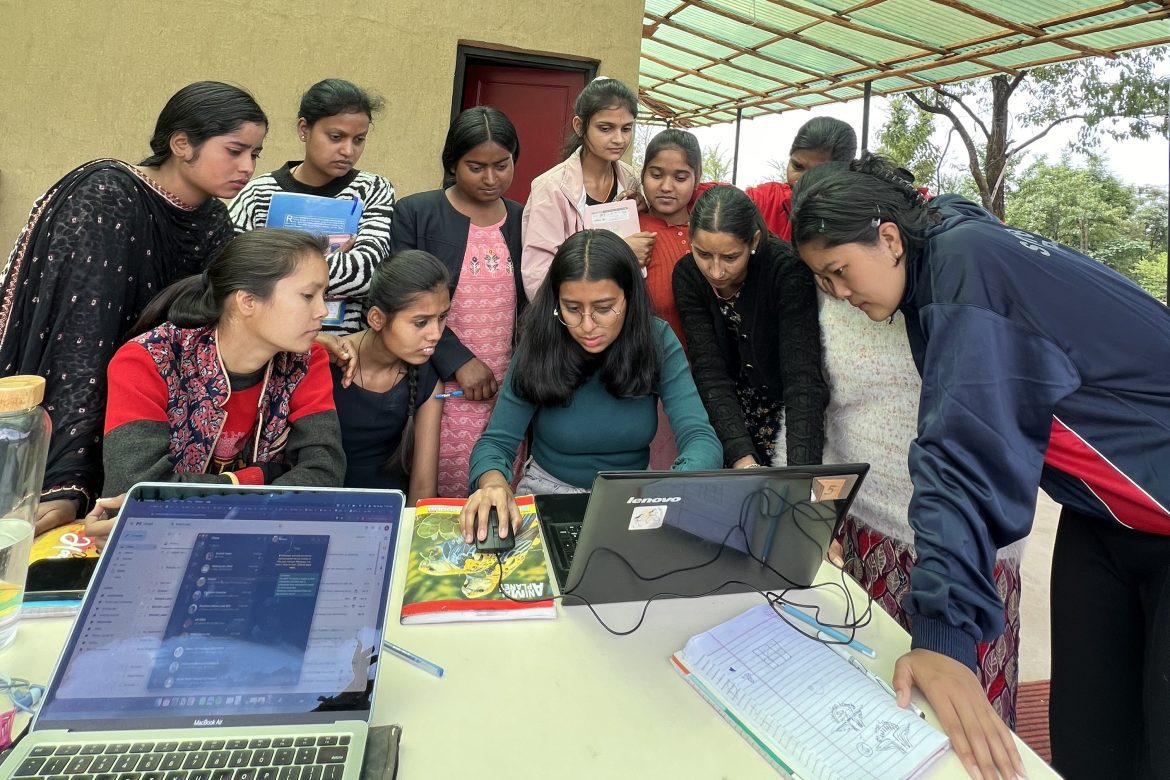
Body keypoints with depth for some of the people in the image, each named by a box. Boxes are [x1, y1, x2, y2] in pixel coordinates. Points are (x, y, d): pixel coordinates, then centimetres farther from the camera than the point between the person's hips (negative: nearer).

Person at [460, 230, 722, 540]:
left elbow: (701, 439, -19)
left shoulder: (657, 341, -11)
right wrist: (494, 482, -37)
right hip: (548, 493, -1)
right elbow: (496, 441, -12)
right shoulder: (539, 347, -13)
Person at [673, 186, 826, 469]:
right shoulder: (687, 274, -12)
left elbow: (803, 376, -29)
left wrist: (801, 472, -42)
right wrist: (742, 458, -31)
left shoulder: (786, 268, -22)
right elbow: (709, 372, -18)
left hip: (792, 412, -2)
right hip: (730, 417, 2)